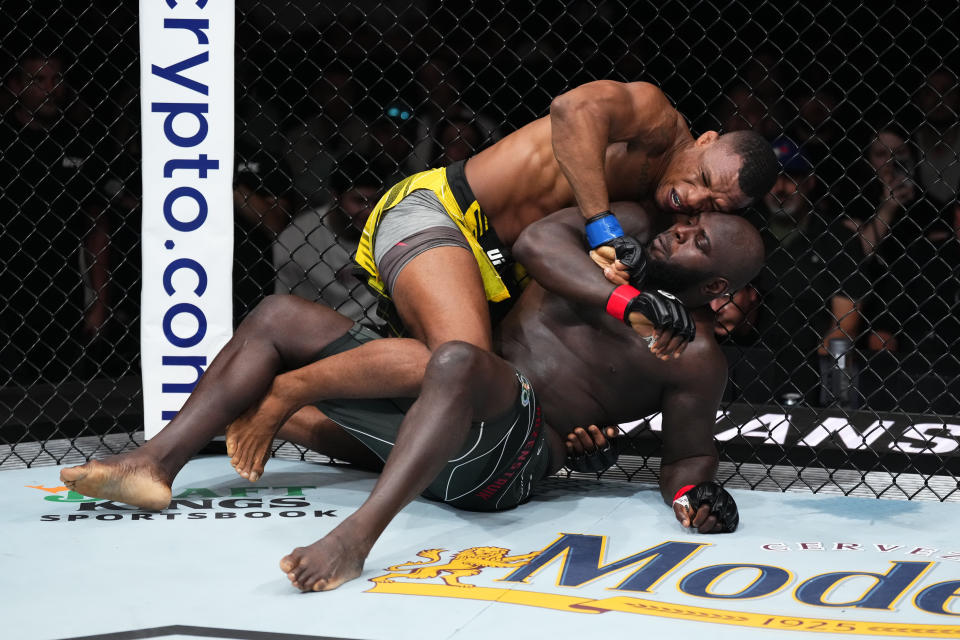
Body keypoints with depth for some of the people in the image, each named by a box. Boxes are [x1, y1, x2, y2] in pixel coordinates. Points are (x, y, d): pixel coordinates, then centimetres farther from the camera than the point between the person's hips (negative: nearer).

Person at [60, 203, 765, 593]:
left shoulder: (696, 355, 0)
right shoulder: (629, 230, 14)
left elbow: (688, 455, 4)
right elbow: (538, 239, -1)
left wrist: (693, 495, -18)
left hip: (506, 455, -8)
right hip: (432, 399, 8)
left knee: (457, 362, -43)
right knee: (281, 315, 6)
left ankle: (358, 535, -52)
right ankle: (156, 463, -4)